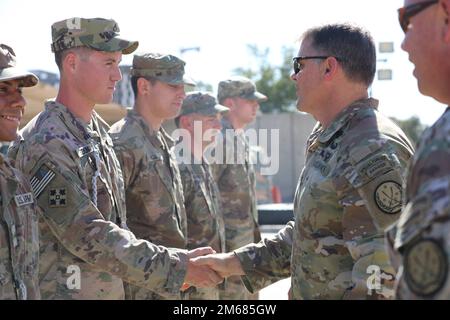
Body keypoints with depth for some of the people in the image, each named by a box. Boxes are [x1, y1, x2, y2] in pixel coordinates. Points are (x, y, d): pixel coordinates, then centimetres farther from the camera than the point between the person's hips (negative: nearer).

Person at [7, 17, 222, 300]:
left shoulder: (99, 131, 10)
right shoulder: (47, 145, -19)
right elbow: (88, 236, -23)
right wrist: (176, 267, -23)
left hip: (108, 290, 8)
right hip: (60, 291, -8)